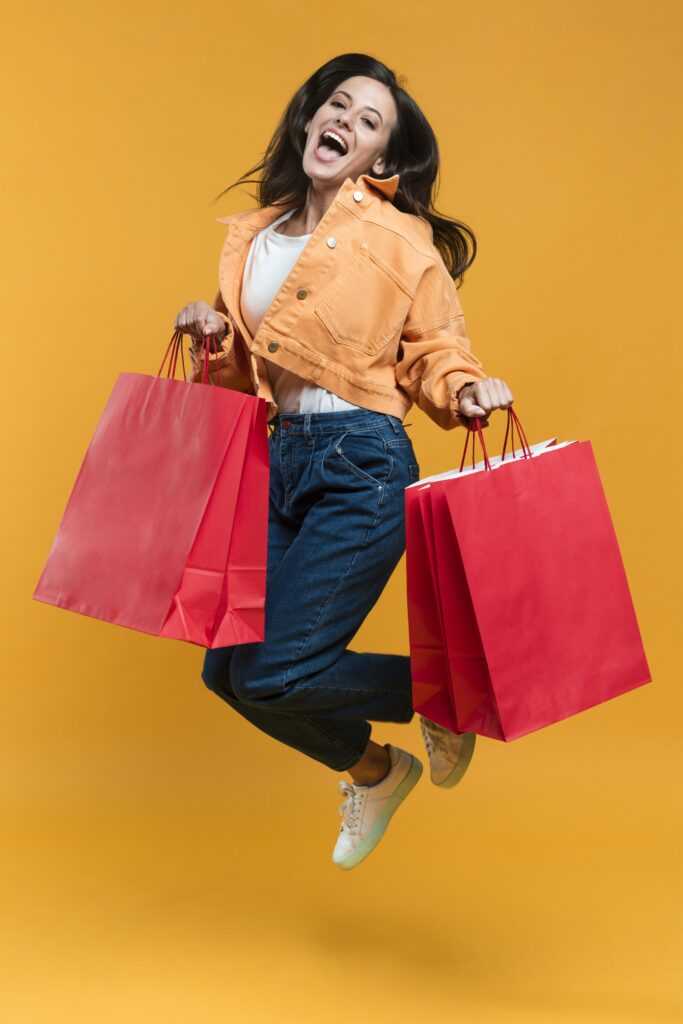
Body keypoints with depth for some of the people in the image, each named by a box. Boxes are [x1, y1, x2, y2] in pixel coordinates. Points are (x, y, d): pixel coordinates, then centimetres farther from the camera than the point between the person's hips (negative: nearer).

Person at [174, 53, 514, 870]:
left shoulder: (399, 236, -1)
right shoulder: (253, 236, 15)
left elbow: (434, 354, 2)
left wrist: (468, 390, -19)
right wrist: (215, 338, 3)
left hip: (361, 465, -6)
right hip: (277, 460, 7)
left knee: (275, 673, -12)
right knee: (227, 670, 5)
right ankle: (375, 772, 31)